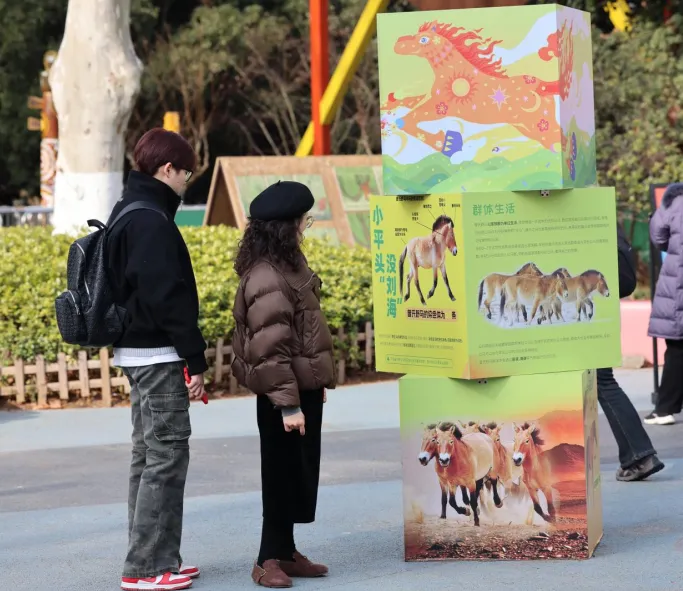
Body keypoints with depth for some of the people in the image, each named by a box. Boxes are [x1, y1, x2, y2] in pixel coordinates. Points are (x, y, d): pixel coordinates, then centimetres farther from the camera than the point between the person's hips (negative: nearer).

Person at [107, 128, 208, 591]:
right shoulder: (152, 222, -17)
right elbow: (170, 298, -22)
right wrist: (194, 360, -18)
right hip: (159, 355, -11)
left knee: (149, 456, 15)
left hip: (136, 352, 11)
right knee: (167, 456, -7)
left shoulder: (126, 215, 15)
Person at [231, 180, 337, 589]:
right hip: (284, 393, -10)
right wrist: (288, 403, -24)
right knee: (282, 473, -1)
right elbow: (270, 348, -24)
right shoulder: (267, 280, -21)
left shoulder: (287, 264, 11)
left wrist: (316, 382, 23)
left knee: (300, 472, 15)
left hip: (302, 386, 10)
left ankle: (285, 551, 25)